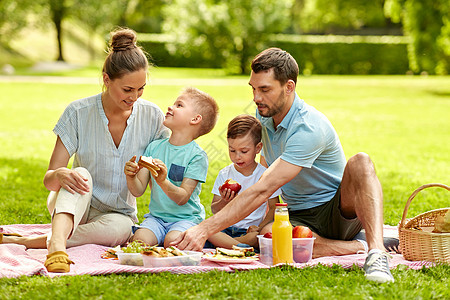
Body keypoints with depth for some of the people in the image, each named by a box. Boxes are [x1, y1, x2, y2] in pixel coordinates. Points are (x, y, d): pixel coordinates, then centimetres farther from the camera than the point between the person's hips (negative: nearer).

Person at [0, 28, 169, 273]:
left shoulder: (152, 117, -7)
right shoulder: (79, 113, -13)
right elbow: (48, 180, -13)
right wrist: (61, 175, -38)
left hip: (118, 213, 1)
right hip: (72, 207, -1)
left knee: (120, 227, -36)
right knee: (81, 176, -35)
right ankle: (57, 244, -61)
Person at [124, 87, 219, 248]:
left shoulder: (197, 155, -10)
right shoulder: (154, 147, 5)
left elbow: (182, 198, -16)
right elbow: (138, 190, 3)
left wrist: (163, 182, -34)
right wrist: (130, 176, -19)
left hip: (187, 218, -3)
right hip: (156, 216, 3)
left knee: (172, 241, -32)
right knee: (139, 239, -26)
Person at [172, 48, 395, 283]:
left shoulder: (309, 128, -26)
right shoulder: (264, 113, 1)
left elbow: (262, 190, -34)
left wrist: (205, 230, -37)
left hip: (340, 211, -5)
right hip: (300, 217, 5)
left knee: (360, 162, -36)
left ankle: (376, 250, -46)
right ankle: (359, 247, -18)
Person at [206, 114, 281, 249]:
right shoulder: (224, 175, 7)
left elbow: (273, 208, 3)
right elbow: (214, 210, 8)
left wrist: (259, 228, -14)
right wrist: (224, 201, -16)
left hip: (252, 229, -2)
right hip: (227, 228, 2)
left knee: (269, 231, -36)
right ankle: (241, 247, -36)